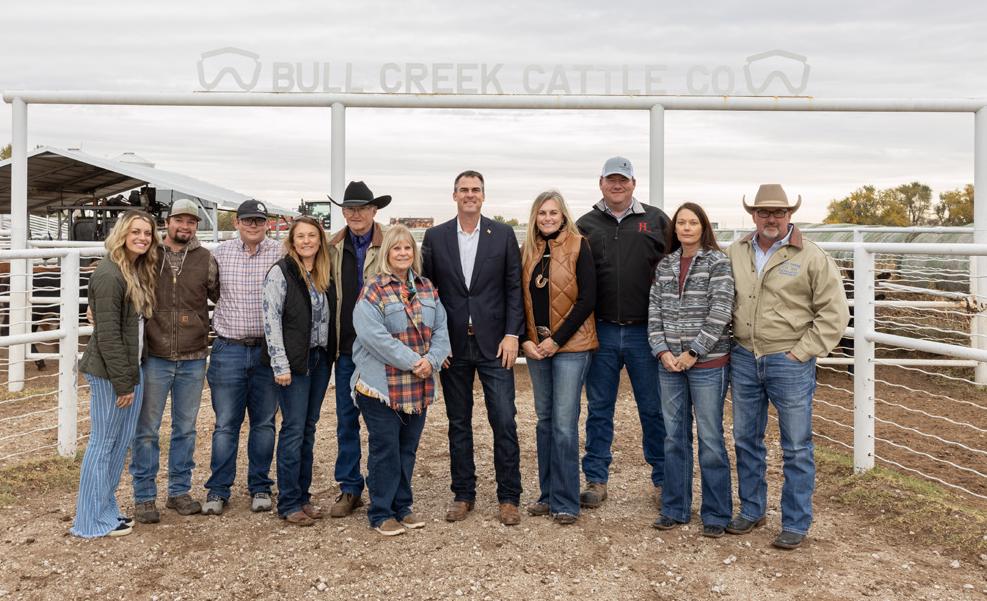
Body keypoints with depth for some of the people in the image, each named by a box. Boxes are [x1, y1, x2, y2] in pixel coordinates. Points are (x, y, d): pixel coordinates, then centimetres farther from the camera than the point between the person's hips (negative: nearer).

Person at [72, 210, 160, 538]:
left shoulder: (139, 271, 11)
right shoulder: (109, 274, -17)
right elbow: (107, 334, -19)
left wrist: (131, 376, 10)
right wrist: (122, 382, -17)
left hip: (131, 368, 9)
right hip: (108, 373, -8)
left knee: (122, 441, 14)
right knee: (103, 443, 1)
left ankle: (107, 509, 26)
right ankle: (92, 521, 13)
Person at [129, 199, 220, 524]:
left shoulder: (206, 260, 3)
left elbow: (220, 296, 11)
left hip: (193, 360, 2)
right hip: (154, 358, -2)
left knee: (186, 429, 13)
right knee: (147, 430, 5)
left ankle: (179, 491, 27)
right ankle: (144, 497, 18)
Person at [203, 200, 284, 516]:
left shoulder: (279, 254, -2)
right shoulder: (220, 253, 3)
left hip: (267, 350, 0)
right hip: (228, 350, 1)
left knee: (264, 422, 10)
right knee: (225, 424, 6)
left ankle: (260, 487, 23)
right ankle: (218, 490, 18)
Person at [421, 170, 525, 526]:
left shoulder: (503, 235, 1)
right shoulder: (435, 237, 4)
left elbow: (514, 287, 1)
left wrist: (512, 335, -7)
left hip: (494, 343, -1)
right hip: (452, 345, 2)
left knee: (504, 422, -1)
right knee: (458, 423, 11)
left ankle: (509, 497, 12)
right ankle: (463, 494, 23)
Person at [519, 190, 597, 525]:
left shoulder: (578, 247, -5)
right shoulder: (528, 251, 9)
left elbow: (587, 300, -10)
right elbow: (520, 298, 11)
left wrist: (556, 340, -13)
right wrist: (525, 340, -3)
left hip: (570, 346, -5)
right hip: (535, 346, 5)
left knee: (564, 423, -4)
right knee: (544, 419, 12)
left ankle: (565, 502, 7)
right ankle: (548, 494, 23)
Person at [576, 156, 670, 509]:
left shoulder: (656, 220, 6)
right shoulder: (586, 225, 8)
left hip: (645, 331, -1)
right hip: (601, 332, 1)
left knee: (654, 409, 8)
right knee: (599, 409, 9)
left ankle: (663, 479, 22)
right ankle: (596, 480, 20)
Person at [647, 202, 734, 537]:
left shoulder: (717, 262, -4)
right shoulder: (665, 265, 10)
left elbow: (720, 314, -11)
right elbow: (654, 311, 7)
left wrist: (693, 352, -13)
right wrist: (662, 351, -5)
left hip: (707, 363, -5)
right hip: (669, 363, 5)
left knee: (710, 439, 2)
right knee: (674, 437, 11)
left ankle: (716, 514, 15)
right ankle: (675, 508, 23)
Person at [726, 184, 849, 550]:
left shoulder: (812, 258, -6)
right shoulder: (735, 254, 6)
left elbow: (834, 314, -6)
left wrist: (801, 354, -10)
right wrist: (731, 343, 6)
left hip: (790, 363, -4)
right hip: (743, 359, 4)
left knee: (796, 447, 4)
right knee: (746, 440, 15)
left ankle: (796, 524, 18)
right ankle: (751, 510, 31)